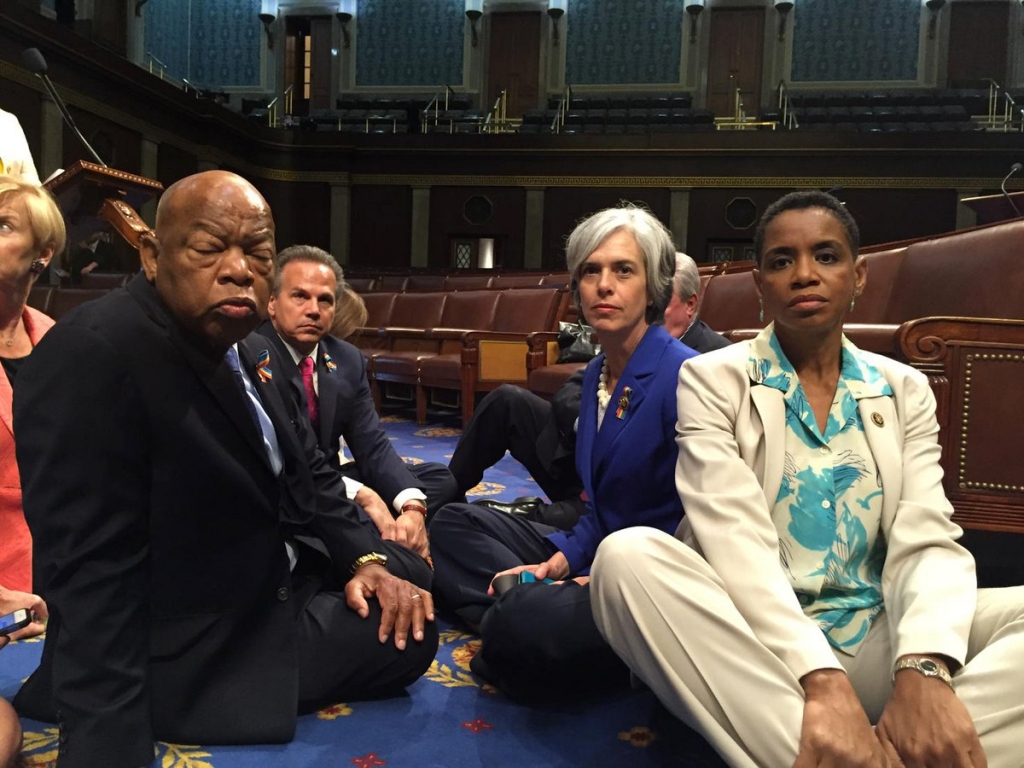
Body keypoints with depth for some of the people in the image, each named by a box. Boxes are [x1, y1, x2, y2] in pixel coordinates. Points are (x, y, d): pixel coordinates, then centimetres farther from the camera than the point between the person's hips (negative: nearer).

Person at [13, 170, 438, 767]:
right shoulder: (91, 357, -27)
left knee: (408, 577, 17)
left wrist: (364, 557, -5)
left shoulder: (250, 350, 2)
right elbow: (93, 576, -31)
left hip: (277, 578, 9)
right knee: (410, 633, -6)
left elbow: (308, 472, 10)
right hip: (194, 653, -9)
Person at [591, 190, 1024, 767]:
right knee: (629, 554, -32)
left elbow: (929, 541, -4)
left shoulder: (905, 390, 9)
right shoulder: (712, 379, -1)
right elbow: (734, 536, -15)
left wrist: (924, 670, -25)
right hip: (753, 644, -2)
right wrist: (822, 682, -29)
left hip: (875, 642, 3)